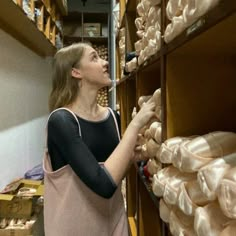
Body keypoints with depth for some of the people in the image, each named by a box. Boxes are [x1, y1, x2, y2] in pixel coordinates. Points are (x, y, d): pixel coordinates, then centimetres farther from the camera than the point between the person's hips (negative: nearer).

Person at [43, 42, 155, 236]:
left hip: (113, 218, 6)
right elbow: (104, 185, -30)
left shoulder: (112, 117, -2)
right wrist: (135, 124, -25)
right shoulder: (61, 120, -21)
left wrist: (134, 154, -10)